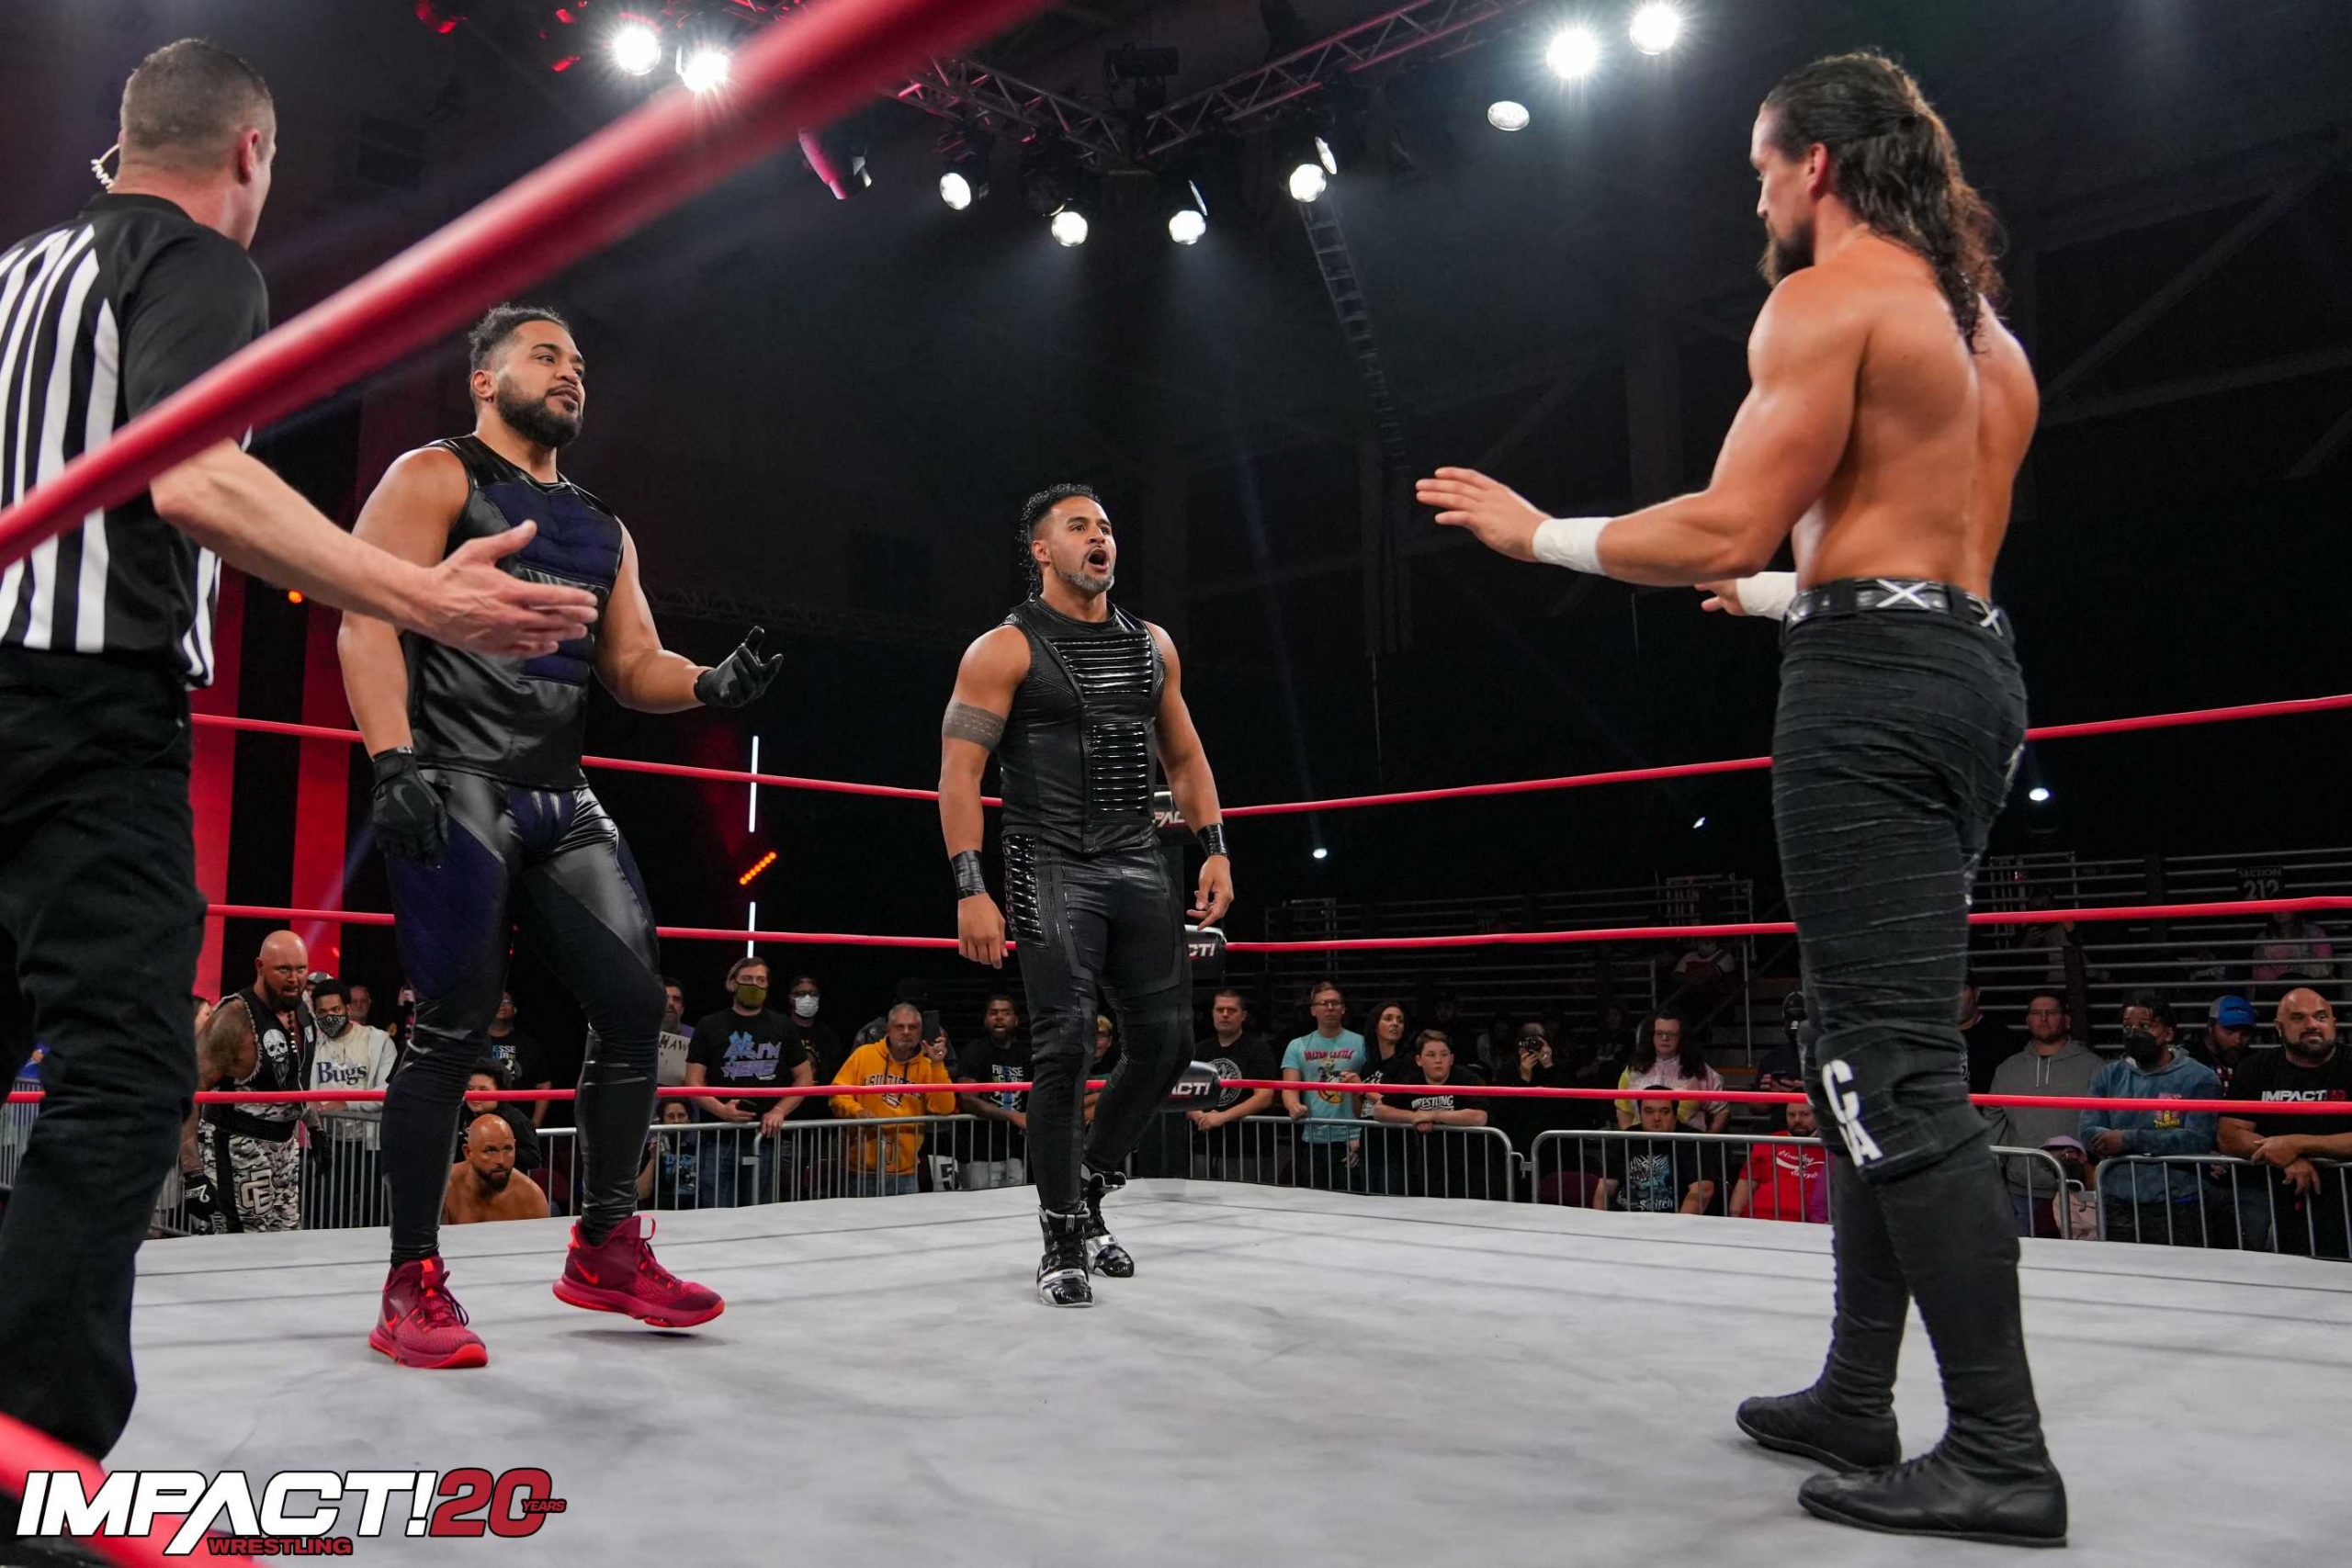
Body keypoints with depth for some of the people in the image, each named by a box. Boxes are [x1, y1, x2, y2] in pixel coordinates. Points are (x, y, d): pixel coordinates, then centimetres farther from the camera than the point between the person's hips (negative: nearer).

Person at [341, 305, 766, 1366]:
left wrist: (712, 684, -3)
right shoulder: (433, 477, 3)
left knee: (635, 1003, 1)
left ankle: (605, 1249, 15)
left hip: (562, 798, 7)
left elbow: (634, 668, 19)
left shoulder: (601, 530, 22)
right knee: (456, 1023, -9)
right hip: (456, 787, -7)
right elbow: (368, 623, -9)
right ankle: (412, 1287, 2)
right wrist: (394, 763, -22)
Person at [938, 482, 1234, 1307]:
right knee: (1063, 1047, -9)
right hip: (1052, 868, -5)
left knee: (1165, 1042, 4)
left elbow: (1184, 756, 19)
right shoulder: (1004, 650, -4)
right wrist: (970, 889, -18)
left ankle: (1088, 1185, 26)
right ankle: (1062, 1238, 6)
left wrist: (1215, 850, 6)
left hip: (1140, 864, 6)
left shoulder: (1152, 644, 13)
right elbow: (959, 774, -9)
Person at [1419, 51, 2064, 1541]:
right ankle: (1856, 1400, 19)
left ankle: (2000, 1457, -6)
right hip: (1972, 672, 10)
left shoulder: (1827, 299, -6)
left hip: (1874, 685, -10)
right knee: (1875, 1050, 12)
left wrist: (1544, 534, -3)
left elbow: (1730, 527, -15)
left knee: (1900, 1069, -9)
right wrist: (1780, 594, 36)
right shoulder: (1986, 334, 23)